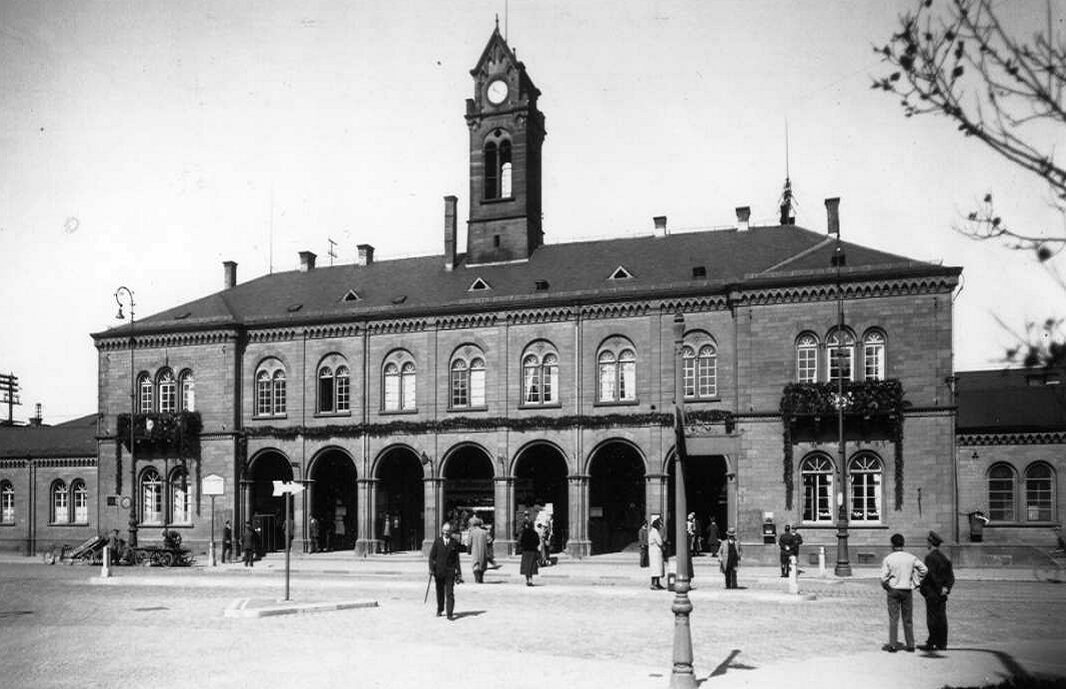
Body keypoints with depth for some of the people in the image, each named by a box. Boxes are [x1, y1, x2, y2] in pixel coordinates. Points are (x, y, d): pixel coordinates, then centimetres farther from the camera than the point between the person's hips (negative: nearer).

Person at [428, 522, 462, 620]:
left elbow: (457, 558, 4)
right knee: (440, 592, 13)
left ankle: (450, 614, -7)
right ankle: (440, 609, 32)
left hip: (450, 571, -1)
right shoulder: (437, 541, 2)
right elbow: (432, 556, 1)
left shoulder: (454, 543, 2)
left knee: (450, 593, -7)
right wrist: (431, 569, -7)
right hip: (439, 570, 1)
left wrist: (458, 573, 2)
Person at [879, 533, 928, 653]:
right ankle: (910, 645, 13)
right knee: (908, 619, 11)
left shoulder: (888, 559, -8)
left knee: (893, 619, 2)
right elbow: (924, 569, 0)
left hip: (893, 590, -2)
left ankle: (892, 645, 1)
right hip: (907, 590, 2)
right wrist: (917, 581, 11)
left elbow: (884, 577, -10)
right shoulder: (911, 558, -1)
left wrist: (885, 586, 9)